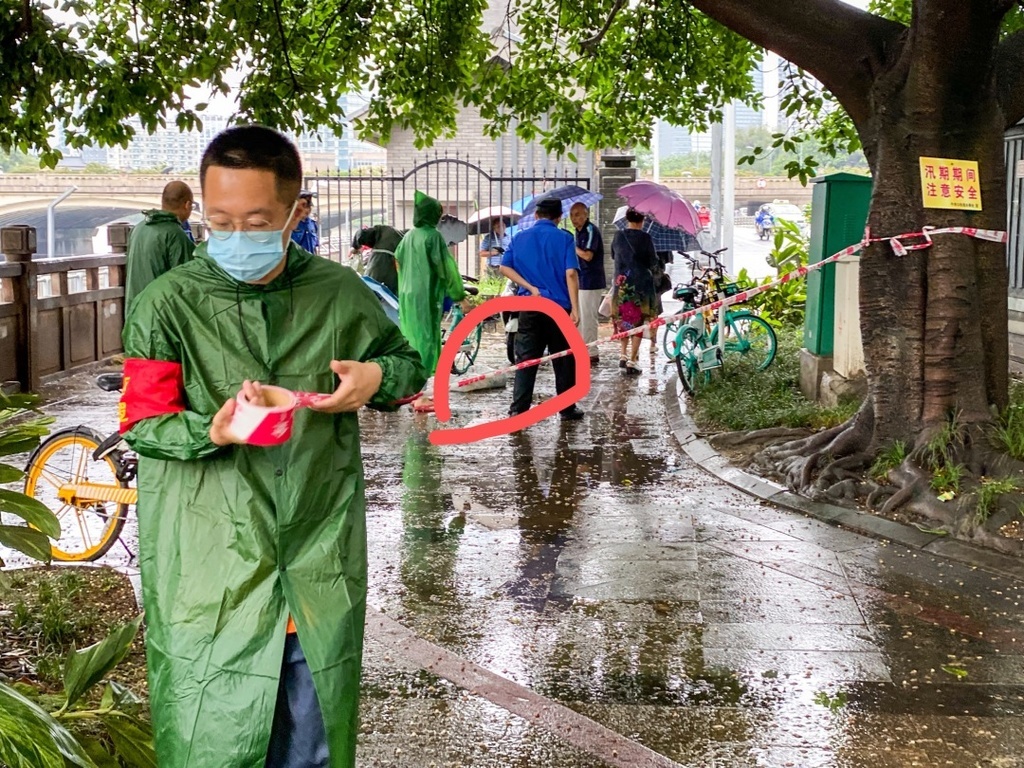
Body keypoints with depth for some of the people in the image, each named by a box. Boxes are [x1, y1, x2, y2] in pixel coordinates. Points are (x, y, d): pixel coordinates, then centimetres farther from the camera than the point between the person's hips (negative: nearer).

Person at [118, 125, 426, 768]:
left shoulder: (340, 295, 0)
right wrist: (213, 431, -24)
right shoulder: (169, 304, -7)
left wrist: (378, 378, -8)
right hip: (211, 572, -2)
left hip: (321, 570, 2)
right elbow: (142, 425, -4)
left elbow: (409, 364, 16)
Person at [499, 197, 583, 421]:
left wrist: (530, 287, -7)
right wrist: (575, 308, -13)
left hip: (529, 307, 2)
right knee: (563, 360, 9)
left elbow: (505, 267, -2)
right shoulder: (564, 238, -3)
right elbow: (571, 274, -12)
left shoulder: (520, 238, 7)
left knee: (525, 359, 3)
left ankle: (518, 409, -2)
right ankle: (567, 409, 16)